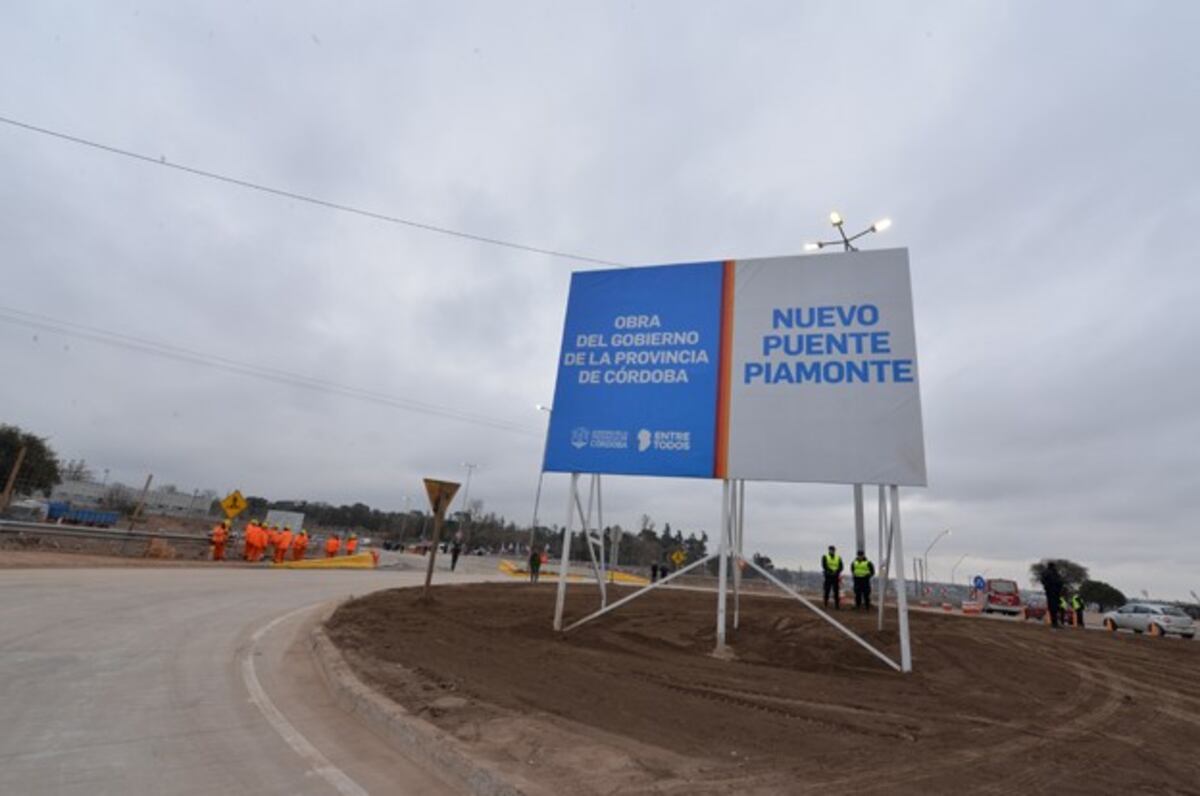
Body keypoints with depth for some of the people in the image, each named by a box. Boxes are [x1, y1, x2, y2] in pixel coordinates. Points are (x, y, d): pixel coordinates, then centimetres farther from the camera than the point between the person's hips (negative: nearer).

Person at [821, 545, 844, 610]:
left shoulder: (838, 558, 9)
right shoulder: (825, 557, 2)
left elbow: (841, 567, -1)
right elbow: (824, 566, -10)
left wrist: (836, 572, -18)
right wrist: (831, 571, -20)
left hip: (836, 577, 2)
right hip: (828, 576, -2)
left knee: (836, 592, 1)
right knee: (827, 591, 1)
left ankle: (837, 605, 6)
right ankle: (826, 604, 10)